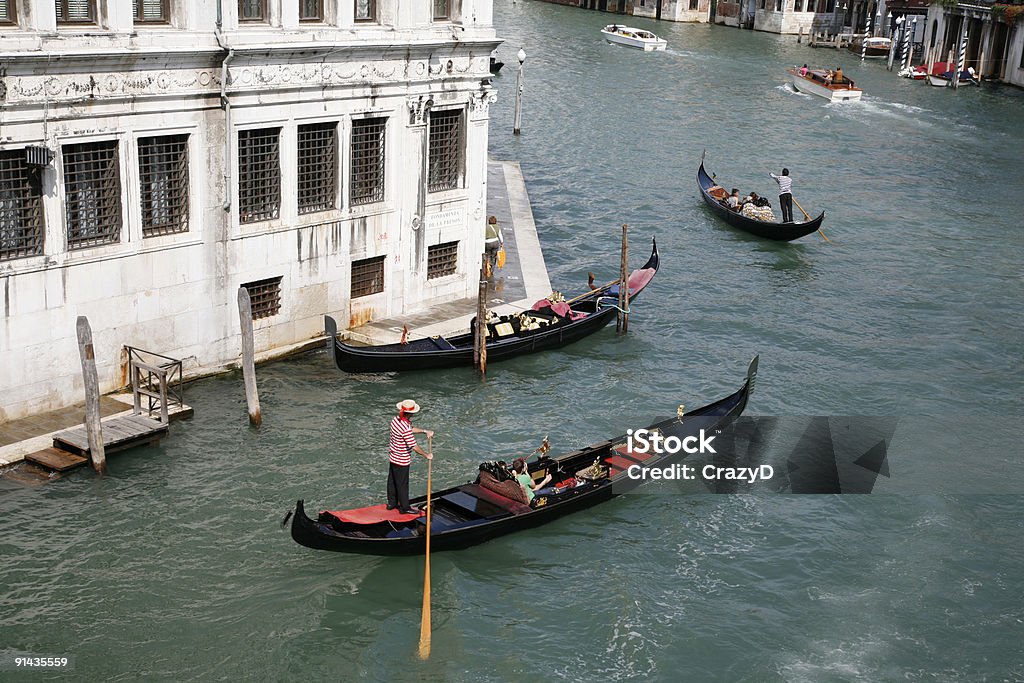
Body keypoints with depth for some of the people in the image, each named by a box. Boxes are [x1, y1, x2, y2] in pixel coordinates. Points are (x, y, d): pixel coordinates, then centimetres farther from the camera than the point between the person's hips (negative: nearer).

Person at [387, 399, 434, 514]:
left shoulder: (396, 419, -4)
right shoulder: (405, 428, -32)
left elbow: (411, 429, 12)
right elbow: (414, 447, -28)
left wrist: (425, 431, 4)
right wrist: (427, 455, -16)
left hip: (393, 456, 9)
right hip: (402, 461, -9)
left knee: (392, 481, 21)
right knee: (402, 484, 7)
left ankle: (392, 503, 36)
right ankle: (405, 508, 20)